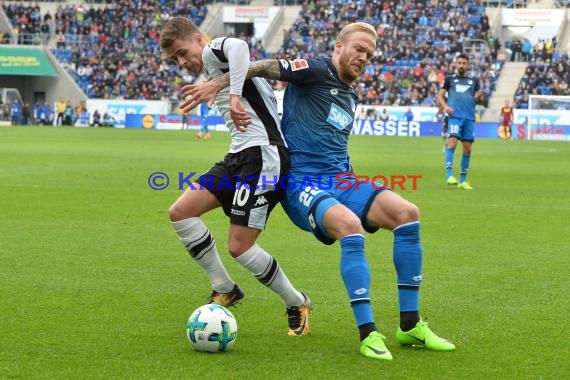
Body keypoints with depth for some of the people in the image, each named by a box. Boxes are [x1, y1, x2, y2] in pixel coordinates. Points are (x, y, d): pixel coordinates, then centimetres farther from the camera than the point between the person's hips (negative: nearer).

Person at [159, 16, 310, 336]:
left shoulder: (212, 52, -3)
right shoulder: (210, 71, 26)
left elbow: (238, 46, -29)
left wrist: (234, 95, -31)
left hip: (262, 154, -10)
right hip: (240, 156, 10)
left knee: (239, 247, -12)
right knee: (180, 212, 0)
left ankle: (297, 304, 11)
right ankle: (225, 291, 8)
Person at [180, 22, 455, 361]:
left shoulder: (350, 99, 23)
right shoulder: (317, 71, -1)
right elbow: (266, 67, -14)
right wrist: (220, 83, -27)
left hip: (340, 179, 8)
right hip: (302, 183, -8)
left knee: (407, 213, -15)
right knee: (350, 226, -36)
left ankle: (410, 326, -9)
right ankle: (368, 333, -31)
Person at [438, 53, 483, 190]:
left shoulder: (474, 80, 17)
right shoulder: (449, 79, 12)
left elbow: (476, 97, 15)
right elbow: (440, 96, 10)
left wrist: (478, 96, -9)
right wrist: (445, 106, -9)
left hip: (469, 117, 3)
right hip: (454, 115, -3)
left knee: (467, 148, 4)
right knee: (452, 142, -20)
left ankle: (462, 180, 12)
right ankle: (450, 175, -24)